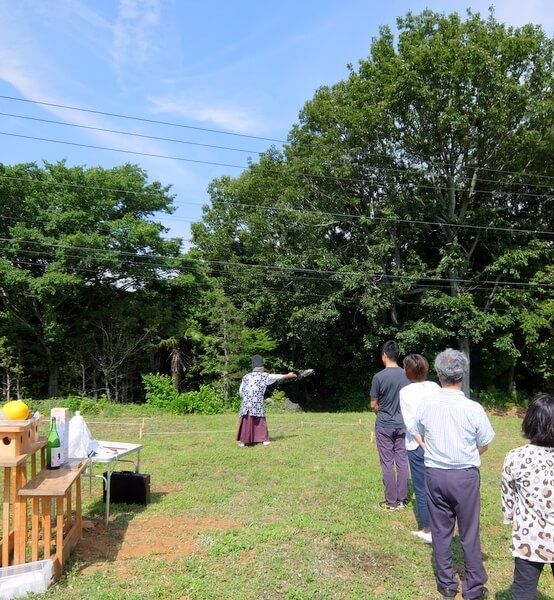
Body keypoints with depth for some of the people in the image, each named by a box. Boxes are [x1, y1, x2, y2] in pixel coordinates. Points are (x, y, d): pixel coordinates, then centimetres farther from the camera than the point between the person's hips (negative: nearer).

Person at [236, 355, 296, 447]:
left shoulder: (245, 377, 11)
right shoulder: (264, 376, 4)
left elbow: (240, 392, 13)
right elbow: (278, 376, 18)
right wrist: (288, 375, 33)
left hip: (245, 404, 2)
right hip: (257, 405, -2)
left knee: (245, 423, 8)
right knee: (261, 422, 13)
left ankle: (242, 441, 6)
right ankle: (264, 440, 18)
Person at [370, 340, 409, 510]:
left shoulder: (379, 377, -14)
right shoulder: (407, 375, -3)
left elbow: (373, 405, -6)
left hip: (384, 425, -3)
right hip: (402, 424, 4)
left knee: (387, 463, 4)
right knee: (402, 462, 10)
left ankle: (391, 502, 10)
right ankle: (401, 500, 16)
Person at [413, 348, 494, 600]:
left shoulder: (425, 406, -9)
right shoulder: (474, 409, -16)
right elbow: (483, 446, -3)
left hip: (434, 474, 2)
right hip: (465, 476, -2)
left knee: (440, 531, 15)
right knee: (469, 533, 12)